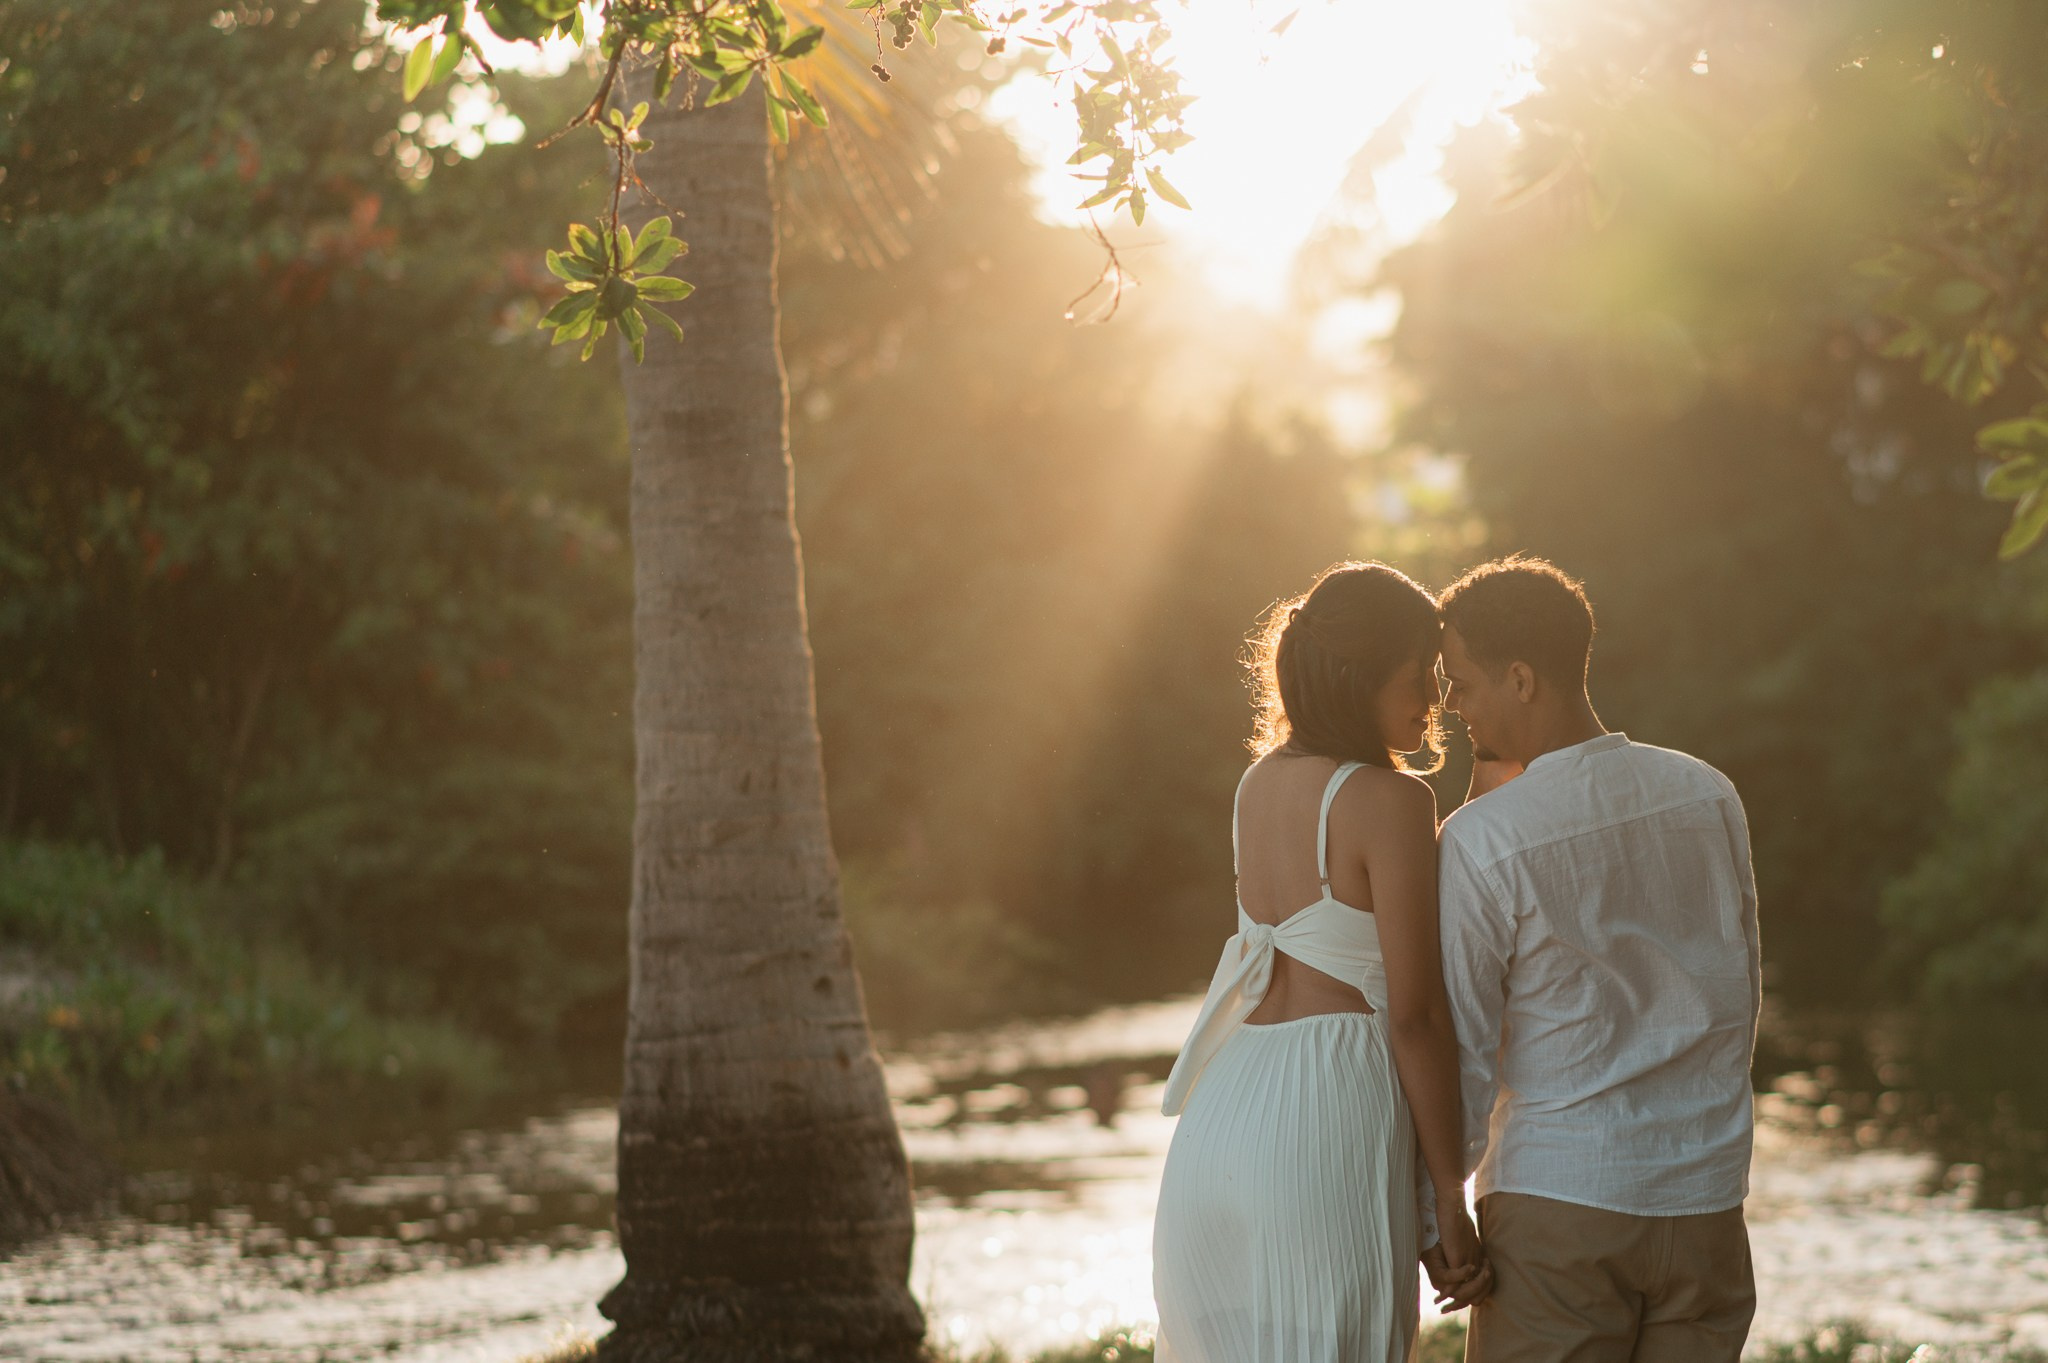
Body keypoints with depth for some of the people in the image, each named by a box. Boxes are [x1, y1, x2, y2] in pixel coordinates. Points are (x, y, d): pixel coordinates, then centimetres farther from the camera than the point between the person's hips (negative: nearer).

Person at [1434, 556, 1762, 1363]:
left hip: (1557, 1208, -5)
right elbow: (1740, 1002, 12)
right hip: (1706, 1204, 5)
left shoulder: (1482, 843, -12)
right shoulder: (1708, 797, 3)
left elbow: (1459, 1056, -5)